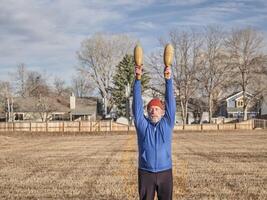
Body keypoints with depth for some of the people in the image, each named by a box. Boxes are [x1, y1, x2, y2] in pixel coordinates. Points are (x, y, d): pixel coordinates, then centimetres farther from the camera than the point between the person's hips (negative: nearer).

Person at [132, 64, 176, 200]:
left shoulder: (167, 123, 3)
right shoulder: (142, 124, 2)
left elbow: (170, 102, -5)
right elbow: (137, 103, -5)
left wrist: (168, 79, -16)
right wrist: (138, 79, -15)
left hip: (165, 172, 0)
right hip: (145, 172, 0)